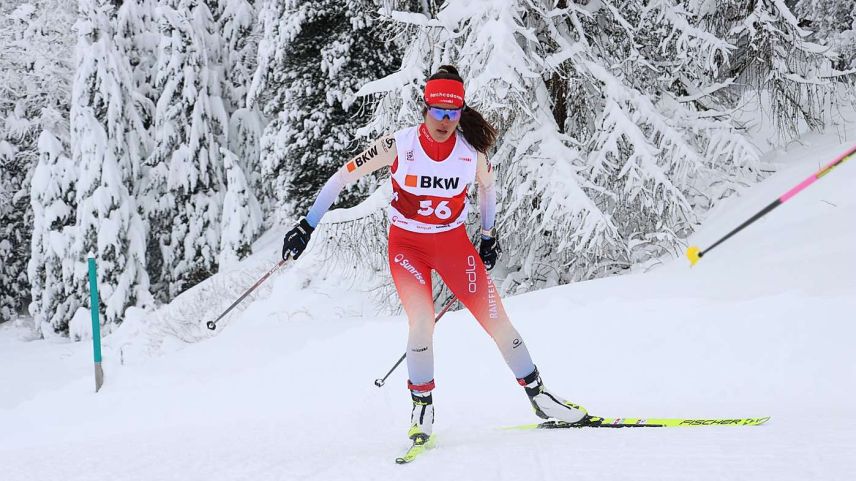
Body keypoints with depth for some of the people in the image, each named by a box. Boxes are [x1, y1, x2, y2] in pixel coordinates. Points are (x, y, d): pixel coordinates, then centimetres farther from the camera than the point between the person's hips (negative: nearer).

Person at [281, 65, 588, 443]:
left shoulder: (472, 150, -11)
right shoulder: (399, 146, -18)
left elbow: (487, 186, 12)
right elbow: (344, 176, -11)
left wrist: (489, 235, 15)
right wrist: (307, 226, -12)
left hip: (454, 242, 2)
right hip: (407, 244, -2)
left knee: (495, 317, -3)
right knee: (421, 322, -19)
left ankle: (537, 394, 12)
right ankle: (422, 406, 0)